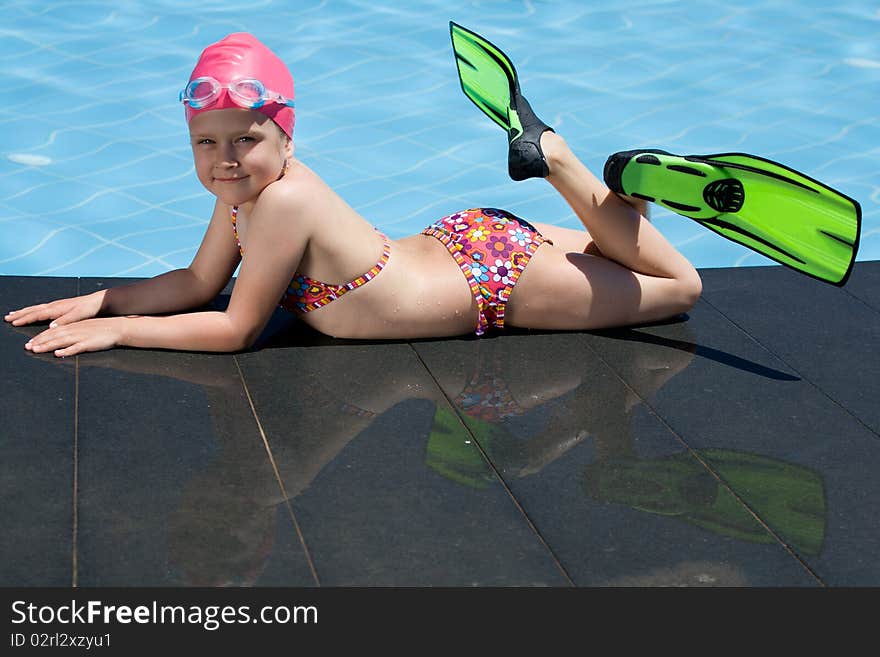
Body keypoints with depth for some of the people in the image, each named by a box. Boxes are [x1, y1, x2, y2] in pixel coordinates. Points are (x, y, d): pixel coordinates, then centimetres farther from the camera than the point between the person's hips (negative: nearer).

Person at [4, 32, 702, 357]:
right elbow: (199, 283, 2)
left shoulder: (284, 200, -34)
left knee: (682, 287, 7)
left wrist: (117, 330, -24)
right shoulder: (246, 186, -9)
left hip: (496, 274, -8)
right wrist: (100, 300, -9)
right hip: (461, 238, 8)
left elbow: (237, 328, -28)